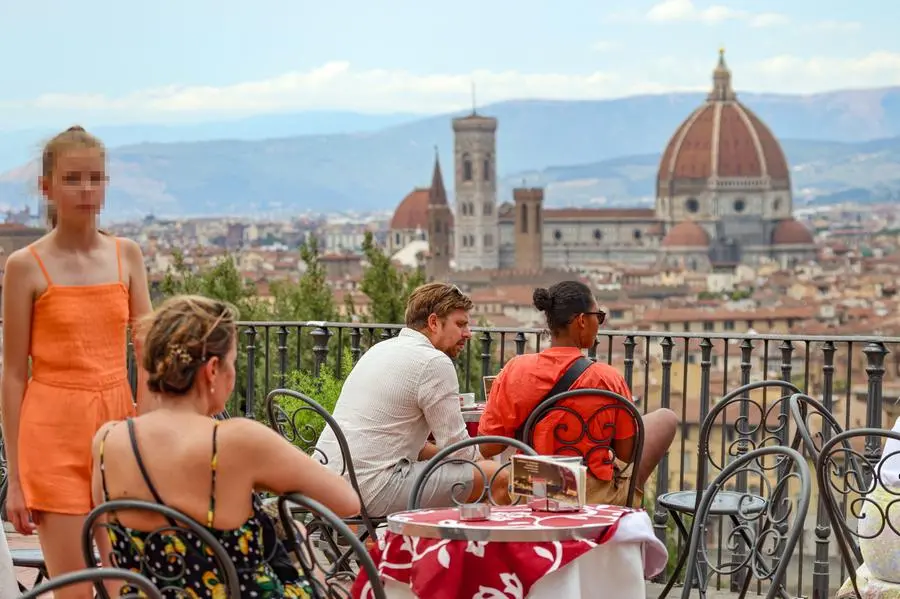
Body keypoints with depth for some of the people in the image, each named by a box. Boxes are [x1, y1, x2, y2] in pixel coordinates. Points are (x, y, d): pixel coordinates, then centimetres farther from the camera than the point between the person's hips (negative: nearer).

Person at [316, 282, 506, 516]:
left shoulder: (381, 348, 20)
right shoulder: (435, 363, -9)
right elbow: (456, 445, -7)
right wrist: (480, 461, 14)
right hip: (371, 488, -10)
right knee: (499, 477, -11)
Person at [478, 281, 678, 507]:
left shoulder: (516, 370, -9)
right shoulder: (607, 378, -17)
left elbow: (487, 448, -5)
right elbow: (627, 454, -7)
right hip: (597, 500, -4)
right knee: (666, 418, 18)